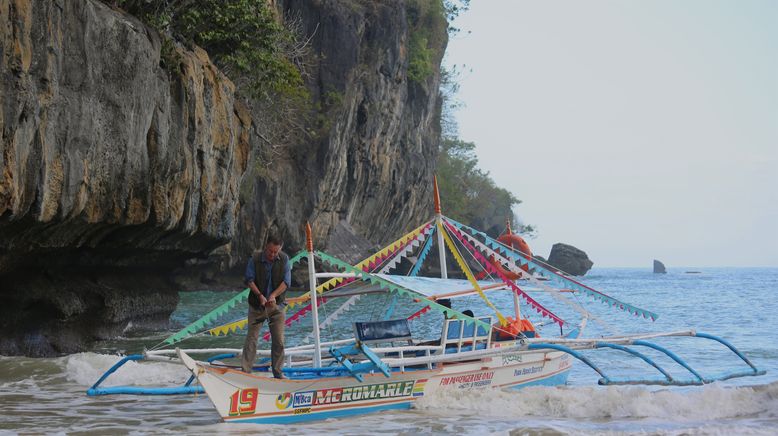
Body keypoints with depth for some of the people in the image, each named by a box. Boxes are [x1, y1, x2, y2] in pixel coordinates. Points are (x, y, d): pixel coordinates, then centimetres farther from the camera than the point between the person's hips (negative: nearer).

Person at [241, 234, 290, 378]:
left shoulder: (284, 259, -4)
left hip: (276, 306, 2)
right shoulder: (255, 259, -9)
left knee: (279, 340, 3)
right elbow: (249, 280, -8)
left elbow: (286, 281, -8)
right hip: (257, 305, -2)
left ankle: (278, 372, 14)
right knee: (251, 338, -3)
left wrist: (273, 295, -21)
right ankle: (245, 370, 0)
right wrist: (260, 295, -20)